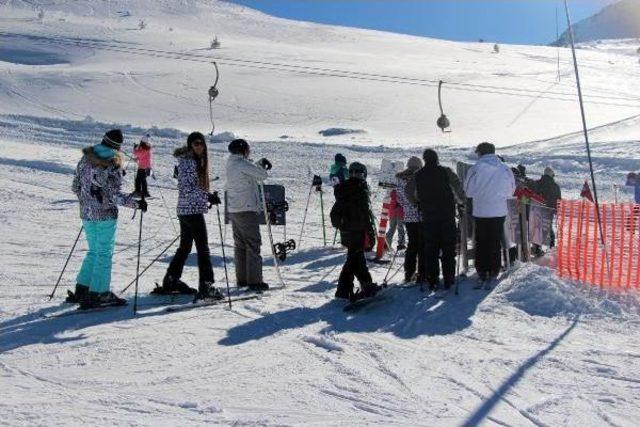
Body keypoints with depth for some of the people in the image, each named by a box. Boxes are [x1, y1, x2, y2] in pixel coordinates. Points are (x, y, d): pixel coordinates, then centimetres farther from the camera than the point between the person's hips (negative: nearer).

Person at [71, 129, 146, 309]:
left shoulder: (85, 159, 4)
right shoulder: (114, 164, -14)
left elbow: (75, 186, 10)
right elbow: (114, 195, -19)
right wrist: (136, 203, -10)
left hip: (87, 213, 6)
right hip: (106, 214, -6)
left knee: (94, 251, 20)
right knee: (104, 253, 4)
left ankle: (82, 289, 21)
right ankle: (98, 294, 7)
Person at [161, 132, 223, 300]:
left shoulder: (197, 160, 16)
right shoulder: (188, 161, -13)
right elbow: (188, 187, -21)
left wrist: (207, 197, 21)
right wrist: (208, 196, -28)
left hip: (185, 210, 10)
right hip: (192, 210, -10)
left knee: (185, 247, 19)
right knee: (203, 248, -11)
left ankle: (171, 280, 30)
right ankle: (206, 286, -13)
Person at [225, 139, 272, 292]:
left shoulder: (231, 163, 12)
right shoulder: (242, 163, -15)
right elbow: (262, 175, -11)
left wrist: (261, 162, 8)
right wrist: (262, 165, 9)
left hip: (233, 210, 9)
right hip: (247, 210, -9)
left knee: (240, 245, 14)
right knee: (253, 245, -3)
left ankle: (241, 279, 19)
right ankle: (254, 281, -1)